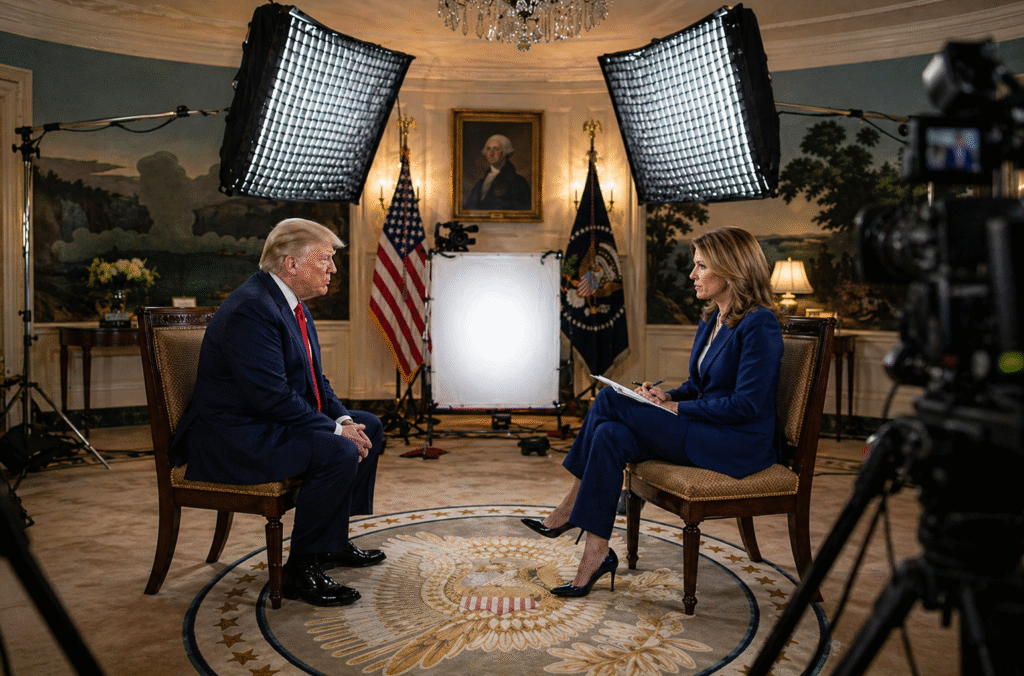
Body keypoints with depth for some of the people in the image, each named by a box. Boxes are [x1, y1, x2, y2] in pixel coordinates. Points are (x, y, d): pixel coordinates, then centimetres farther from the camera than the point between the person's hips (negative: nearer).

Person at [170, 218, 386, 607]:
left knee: (369, 428, 13)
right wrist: (335, 429, -22)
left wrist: (344, 419, -1)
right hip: (232, 440, -11)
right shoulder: (251, 308, -22)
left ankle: (333, 541, 22)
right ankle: (301, 570, -11)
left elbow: (314, 378, 15)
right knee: (340, 453, -28)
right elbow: (272, 396, -28)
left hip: (272, 424, 11)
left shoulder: (292, 304, 11)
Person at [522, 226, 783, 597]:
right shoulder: (710, 320, 12)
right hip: (704, 431, 8)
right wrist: (666, 396, -2)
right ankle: (597, 553, -13)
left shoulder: (759, 325, -16)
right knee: (611, 436, -18)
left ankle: (570, 508, -5)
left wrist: (677, 408, -15)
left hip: (740, 446, -8)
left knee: (610, 401, -18)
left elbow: (746, 404, -21)